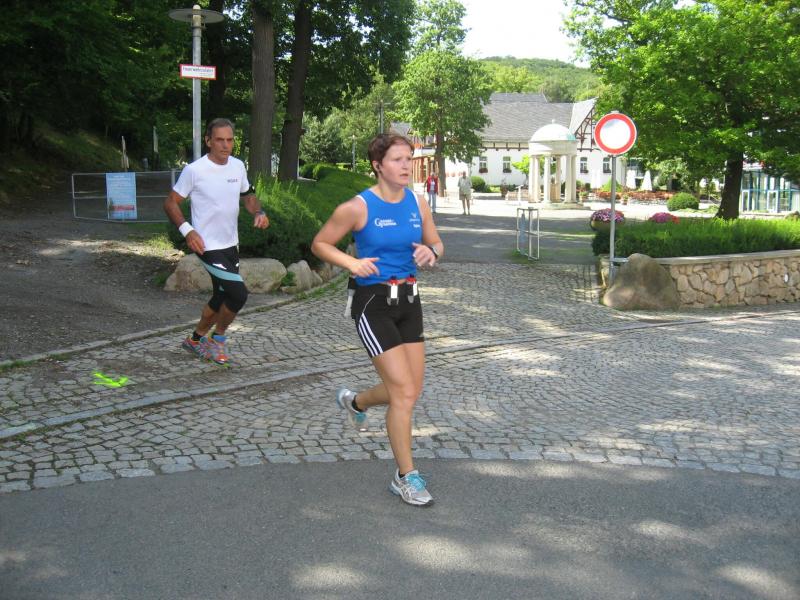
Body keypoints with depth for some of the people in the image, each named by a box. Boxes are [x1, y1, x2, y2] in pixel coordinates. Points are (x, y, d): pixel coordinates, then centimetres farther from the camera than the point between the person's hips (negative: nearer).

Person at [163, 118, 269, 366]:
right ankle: (218, 338, 10)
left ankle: (196, 339, 39)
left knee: (222, 297, 18)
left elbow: (247, 195, 18)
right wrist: (187, 230, -22)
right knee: (238, 294, -15)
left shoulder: (238, 166, 2)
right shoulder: (194, 170, -15)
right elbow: (171, 203, -8)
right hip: (208, 246, -7)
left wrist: (258, 212, -3)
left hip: (231, 244, 7)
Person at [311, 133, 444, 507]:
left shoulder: (417, 204, 3)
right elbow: (320, 244, -3)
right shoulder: (359, 207, -12)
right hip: (373, 302, -6)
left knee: (410, 390, 12)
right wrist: (352, 263, -20)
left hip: (408, 300, 6)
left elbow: (436, 244, 14)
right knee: (404, 392, -9)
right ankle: (405, 477, 7)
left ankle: (354, 402, 44)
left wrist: (431, 252, -10)